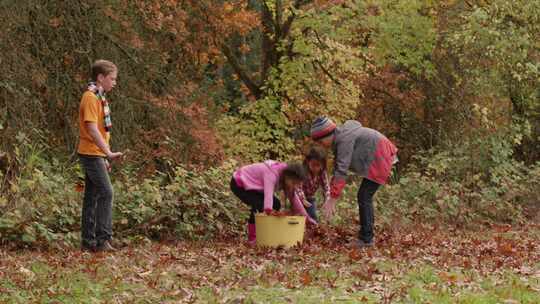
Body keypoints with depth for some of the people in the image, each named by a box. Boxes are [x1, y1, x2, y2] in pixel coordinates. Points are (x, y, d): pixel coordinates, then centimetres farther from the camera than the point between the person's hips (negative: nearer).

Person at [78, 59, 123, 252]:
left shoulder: (99, 97, 16)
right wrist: (109, 153, -26)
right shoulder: (90, 98, -14)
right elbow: (92, 129, -22)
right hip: (91, 153, -10)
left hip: (96, 154, 10)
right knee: (106, 193, -14)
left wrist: (105, 157, 21)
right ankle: (102, 239, -14)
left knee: (92, 196, 9)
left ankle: (88, 241, 12)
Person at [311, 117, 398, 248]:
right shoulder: (338, 138, 6)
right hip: (376, 160, 10)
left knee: (364, 197, -11)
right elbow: (337, 167, 8)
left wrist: (332, 199, -28)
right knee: (365, 196, 14)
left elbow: (341, 170, -28)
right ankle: (366, 236, 21)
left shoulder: (344, 140, -24)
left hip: (379, 159, -10)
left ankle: (366, 239, -8)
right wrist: (332, 195, 2)